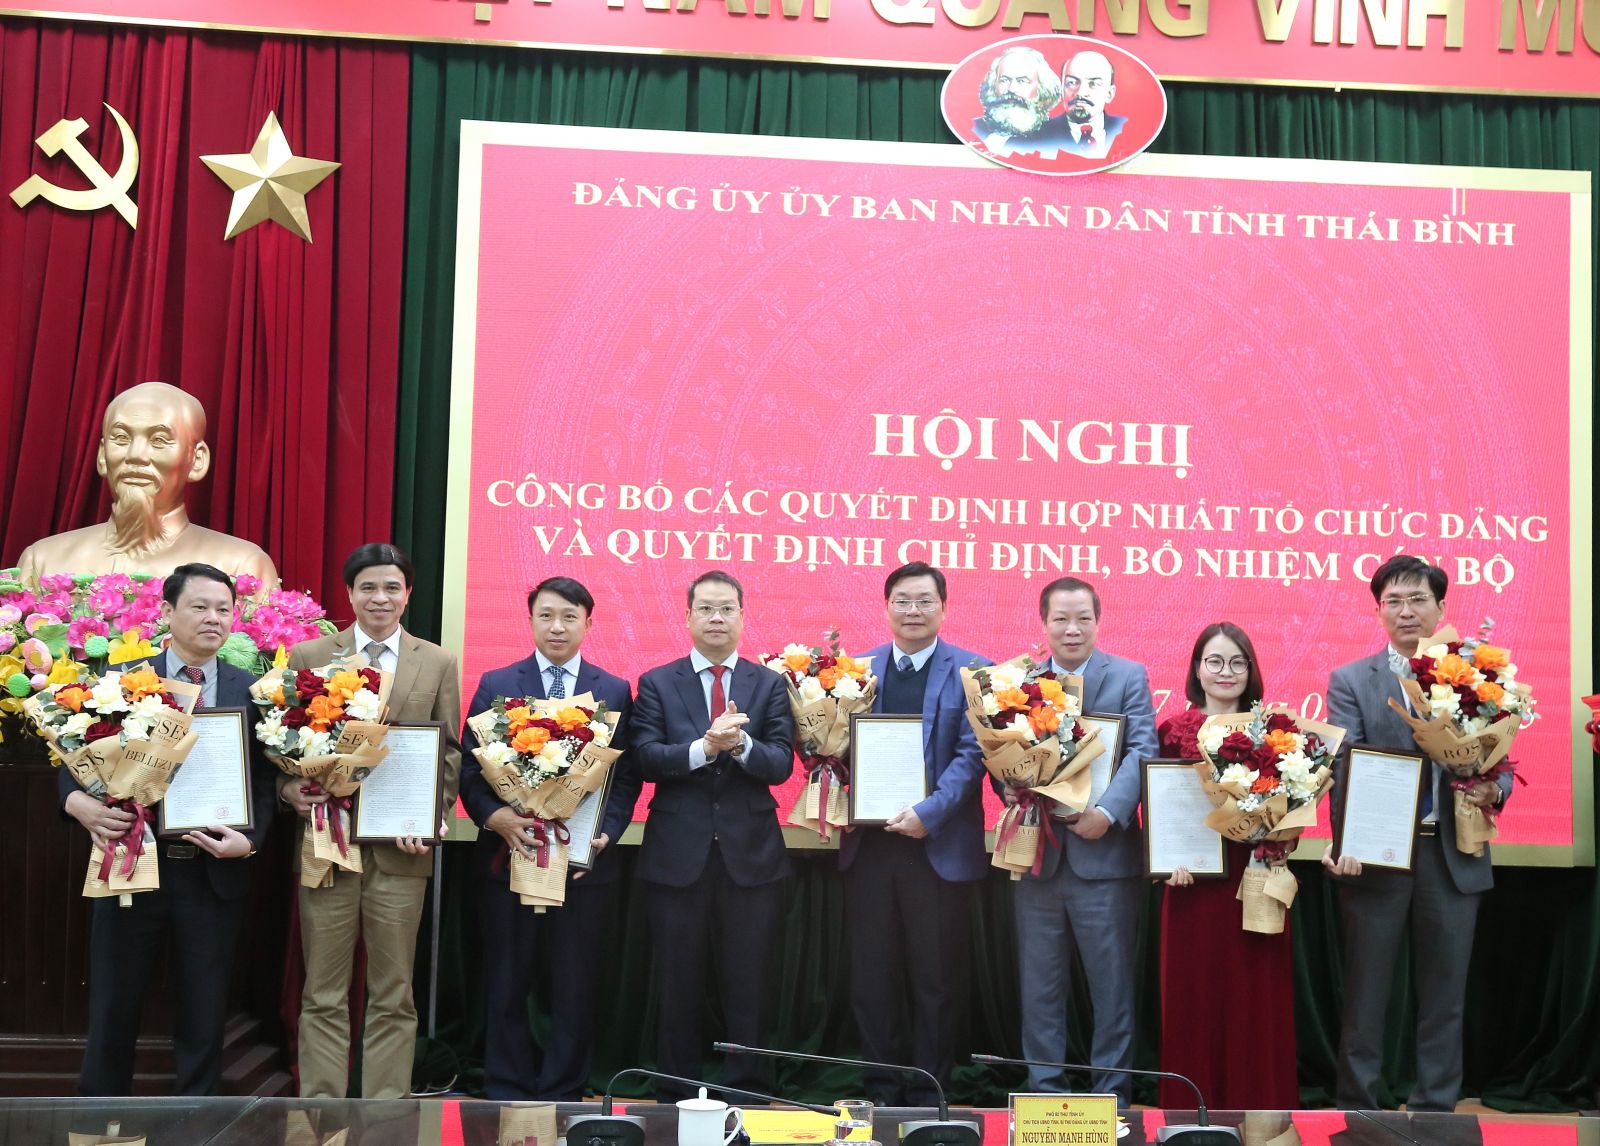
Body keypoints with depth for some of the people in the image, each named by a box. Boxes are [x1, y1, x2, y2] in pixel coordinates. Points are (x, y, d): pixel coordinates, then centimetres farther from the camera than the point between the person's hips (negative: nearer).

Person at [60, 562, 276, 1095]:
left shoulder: (251, 691, 3)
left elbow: (265, 781, 2)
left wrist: (249, 840, -14)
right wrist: (80, 803, -20)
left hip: (214, 873, 1)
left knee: (204, 1018, 10)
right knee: (112, 1014, 8)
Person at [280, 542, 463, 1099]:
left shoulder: (439, 664, 7)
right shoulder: (307, 656, 6)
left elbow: (450, 752, 6)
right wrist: (289, 788, -15)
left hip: (400, 848, 1)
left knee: (393, 997, 7)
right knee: (324, 996, 5)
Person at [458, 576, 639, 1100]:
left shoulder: (615, 692, 6)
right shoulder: (496, 684, 5)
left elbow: (626, 777, 2)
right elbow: (470, 767, 1)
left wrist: (604, 833, -12)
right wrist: (496, 817, -16)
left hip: (585, 861, 0)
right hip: (508, 856, 0)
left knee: (576, 987, 6)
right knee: (506, 985, 9)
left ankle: (563, 1095, 18)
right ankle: (506, 1095, 20)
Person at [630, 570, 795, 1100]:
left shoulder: (770, 684, 6)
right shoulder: (656, 683, 5)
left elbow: (781, 763, -5)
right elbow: (645, 757, -8)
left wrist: (740, 743, -24)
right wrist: (704, 747, -23)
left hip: (752, 854, 1)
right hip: (677, 855, 0)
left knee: (750, 986, 6)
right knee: (678, 986, 8)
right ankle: (676, 1095, 20)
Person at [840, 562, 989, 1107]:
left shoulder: (970, 671, -1)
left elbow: (972, 751, -9)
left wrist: (929, 812, -18)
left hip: (939, 845, -3)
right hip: (870, 843, 3)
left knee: (936, 976, 6)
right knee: (872, 974, 9)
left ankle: (928, 1093, 17)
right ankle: (881, 1088, 21)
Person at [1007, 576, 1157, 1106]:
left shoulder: (1129, 677, 2)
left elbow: (1141, 751, -9)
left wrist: (1107, 811, -23)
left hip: (1104, 854, -2)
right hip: (1037, 855, 3)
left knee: (1112, 984, 5)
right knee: (1040, 985, 10)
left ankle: (1112, 1094, 16)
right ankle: (1044, 1091, 21)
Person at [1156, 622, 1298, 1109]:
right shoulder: (1174, 731, 4)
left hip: (1256, 883, 0)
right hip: (1194, 881, 0)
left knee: (1256, 996, 3)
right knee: (1194, 996, 4)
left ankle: (1256, 1105, 14)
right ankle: (1195, 1105, 14)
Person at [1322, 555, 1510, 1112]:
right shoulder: (1350, 681, 2)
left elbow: (1499, 762, 6)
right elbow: (1343, 767, -9)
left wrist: (1492, 790, -18)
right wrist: (1344, 841, -23)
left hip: (1454, 857, 2)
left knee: (1444, 996, 10)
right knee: (1365, 996, 6)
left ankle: (1435, 1109, 21)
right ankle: (1356, 1109, 16)